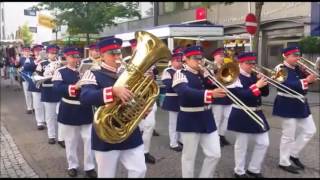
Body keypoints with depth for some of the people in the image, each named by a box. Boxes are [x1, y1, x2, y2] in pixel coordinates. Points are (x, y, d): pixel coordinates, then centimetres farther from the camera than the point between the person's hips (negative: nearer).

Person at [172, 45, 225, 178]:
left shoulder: (204, 74, 12)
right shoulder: (180, 74, -10)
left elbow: (215, 87, 5)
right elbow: (185, 92, -29)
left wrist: (206, 75, -7)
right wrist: (210, 93, -41)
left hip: (207, 118, 7)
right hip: (190, 120, -6)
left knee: (215, 154, 9)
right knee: (189, 156, 6)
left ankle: (205, 176, 28)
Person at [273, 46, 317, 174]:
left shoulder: (298, 68, 11)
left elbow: (303, 81, 12)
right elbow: (288, 85, -27)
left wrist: (311, 76, -6)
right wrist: (306, 81, -30)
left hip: (300, 104, 9)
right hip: (287, 106, -8)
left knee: (310, 130, 13)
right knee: (288, 135, 0)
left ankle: (293, 154, 27)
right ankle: (284, 163, 16)